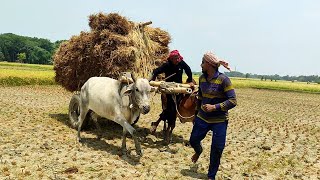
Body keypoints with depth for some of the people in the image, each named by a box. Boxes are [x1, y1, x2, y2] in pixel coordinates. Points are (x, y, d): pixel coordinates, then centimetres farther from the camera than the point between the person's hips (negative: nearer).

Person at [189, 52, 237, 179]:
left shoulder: (223, 79, -18)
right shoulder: (202, 78, 0)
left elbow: (233, 101, -19)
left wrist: (215, 107, -28)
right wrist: (196, 112, 20)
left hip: (219, 121, -5)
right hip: (202, 117, 5)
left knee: (217, 149, 3)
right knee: (193, 140, 14)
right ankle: (198, 151, 51)